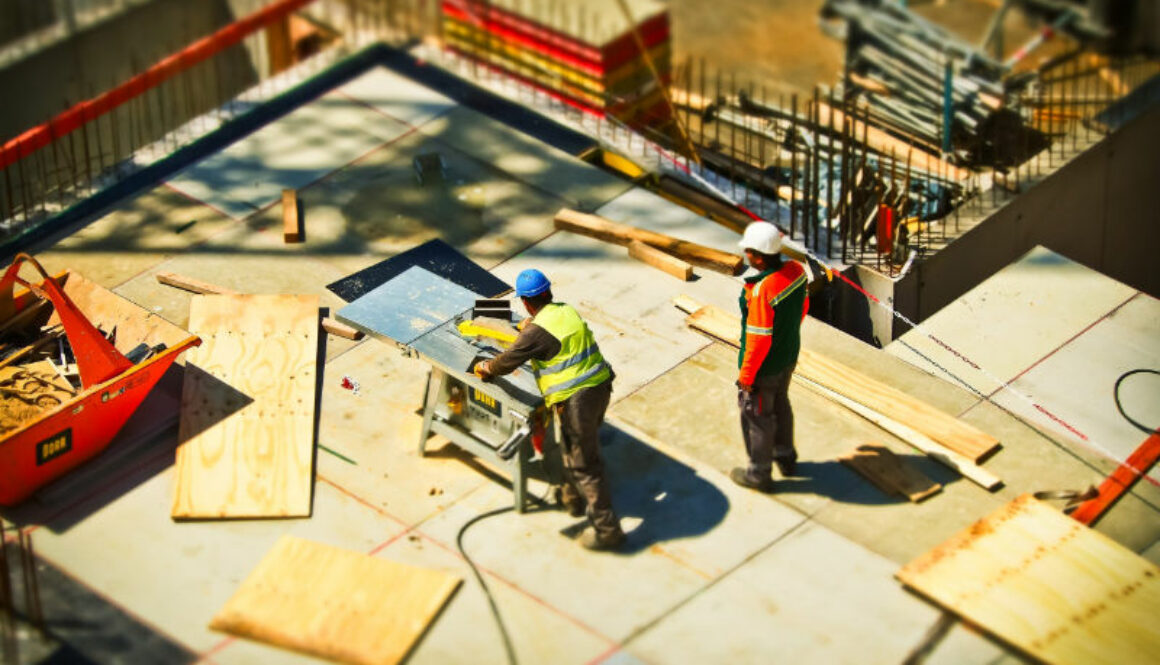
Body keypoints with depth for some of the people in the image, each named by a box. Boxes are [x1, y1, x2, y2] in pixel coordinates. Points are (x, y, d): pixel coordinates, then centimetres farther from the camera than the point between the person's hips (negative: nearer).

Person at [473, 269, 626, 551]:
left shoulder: (538, 331, -15)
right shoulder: (569, 311, 9)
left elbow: (507, 362, -4)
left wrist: (485, 368, 17)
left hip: (576, 400, -9)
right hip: (600, 388, 9)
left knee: (584, 464, -1)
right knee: (575, 448, 29)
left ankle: (607, 529, 1)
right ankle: (573, 497, 49)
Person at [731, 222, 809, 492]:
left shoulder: (762, 290, -36)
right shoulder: (796, 270, -12)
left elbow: (759, 339, -29)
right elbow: (803, 306, 6)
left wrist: (746, 376, -16)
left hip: (764, 368, -8)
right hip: (789, 356, 8)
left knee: (757, 417, 13)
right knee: (780, 405, 30)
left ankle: (759, 474, 31)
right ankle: (786, 457, 49)